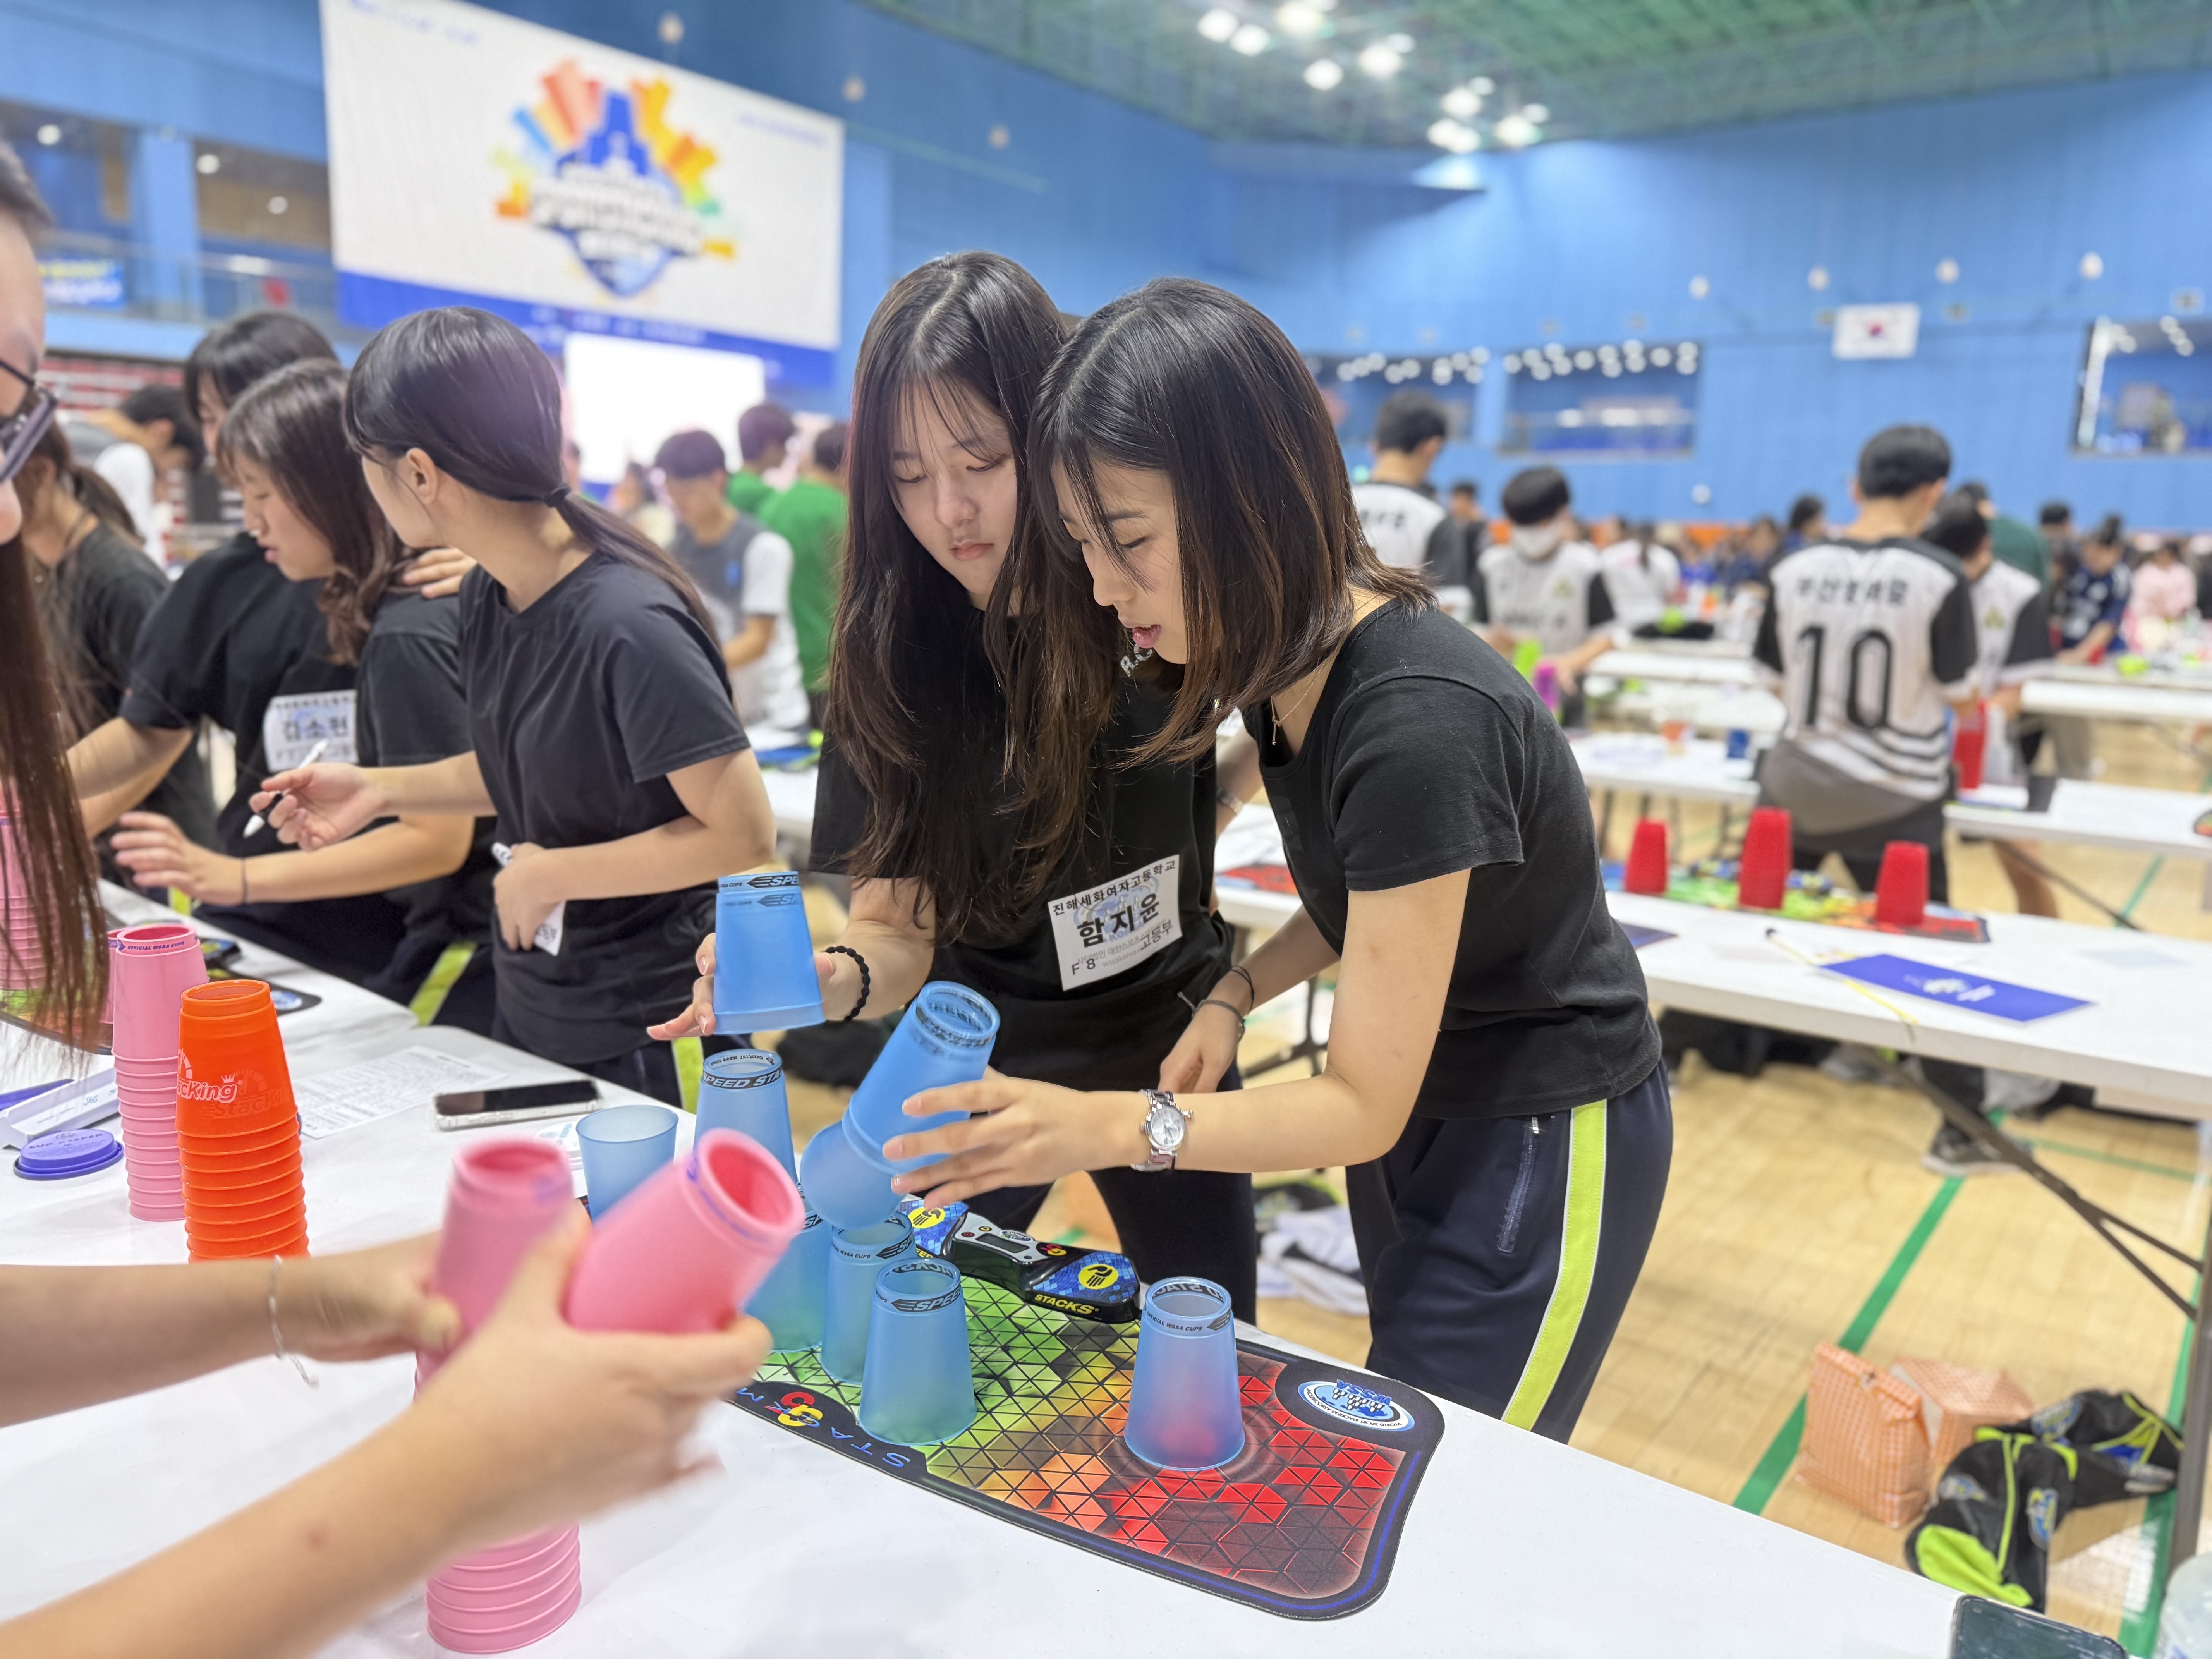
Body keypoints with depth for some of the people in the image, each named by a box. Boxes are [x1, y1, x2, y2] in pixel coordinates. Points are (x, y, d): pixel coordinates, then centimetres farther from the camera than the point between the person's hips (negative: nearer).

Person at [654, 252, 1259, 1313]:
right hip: (978, 1060, 0)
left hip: (1167, 1040, 1)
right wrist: (835, 977, -35)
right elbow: (899, 928, -16)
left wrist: (1217, 799, -10)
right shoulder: (890, 660, -16)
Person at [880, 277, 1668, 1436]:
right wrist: (1237, 993, -8)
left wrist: (1111, 1127, -38)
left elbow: (1363, 1107, -27)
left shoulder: (1415, 719, -32)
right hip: (1416, 1107, 8)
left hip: (1541, 1147, -8)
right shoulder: (1288, 664, -5)